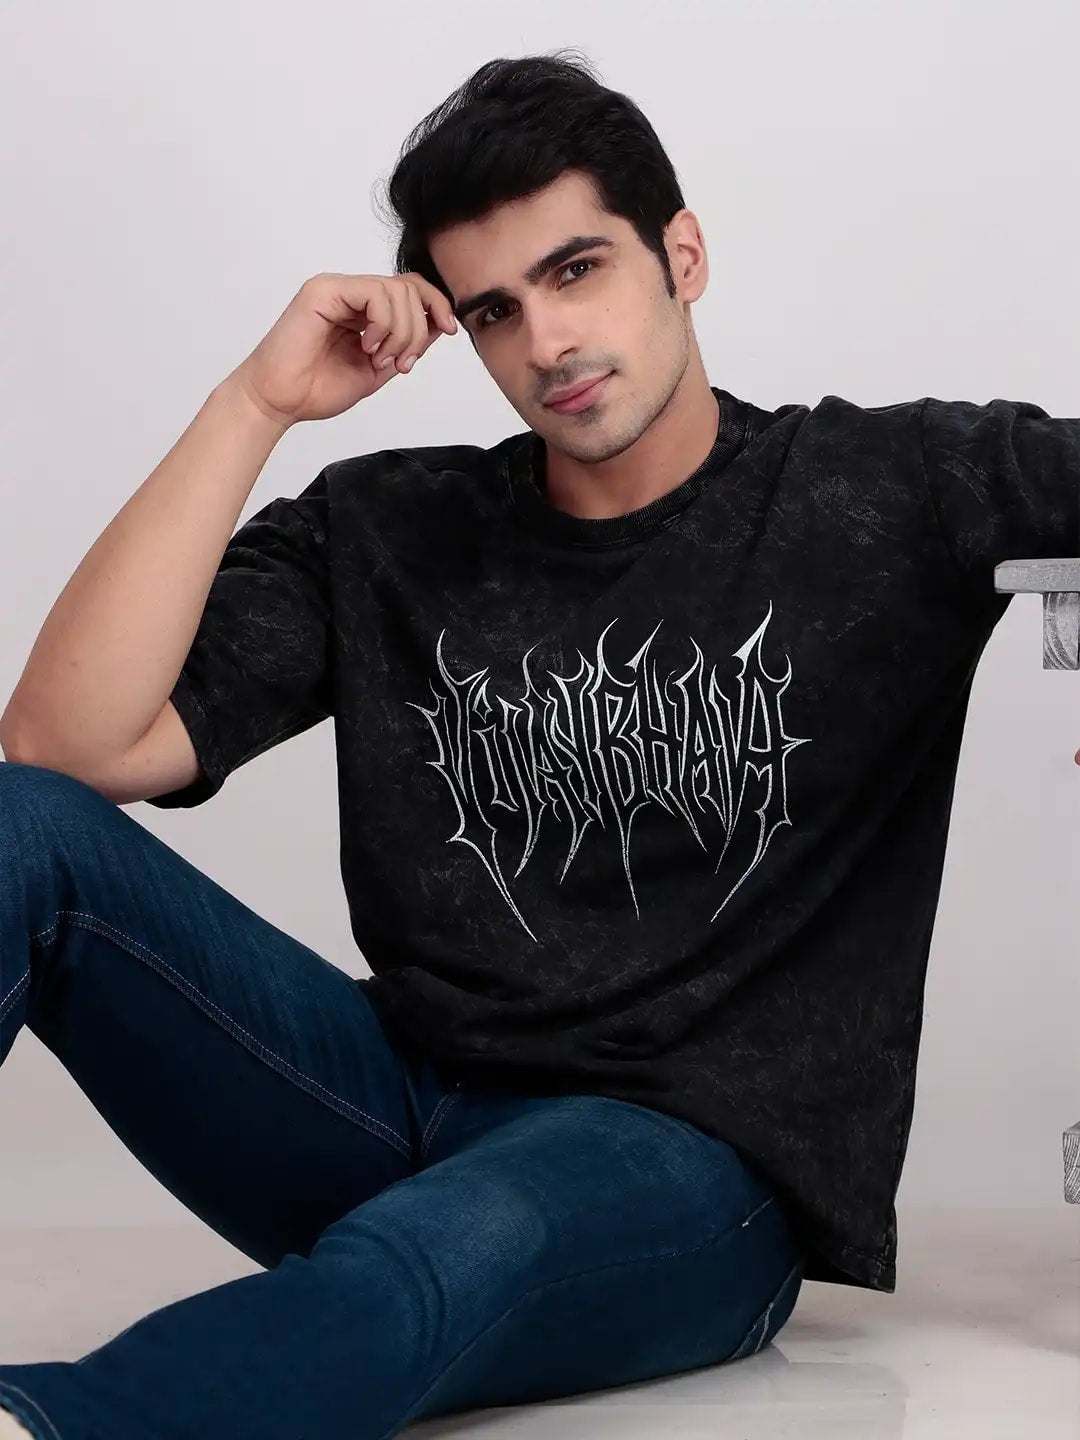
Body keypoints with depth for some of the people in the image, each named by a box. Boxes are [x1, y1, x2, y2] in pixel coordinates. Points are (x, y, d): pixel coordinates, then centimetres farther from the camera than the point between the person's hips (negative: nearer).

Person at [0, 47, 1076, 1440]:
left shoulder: (894, 492, 3)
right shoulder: (384, 533, 9)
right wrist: (254, 403, -7)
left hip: (703, 1170, -3)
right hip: (400, 1110, 4)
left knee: (438, 1255, -39)